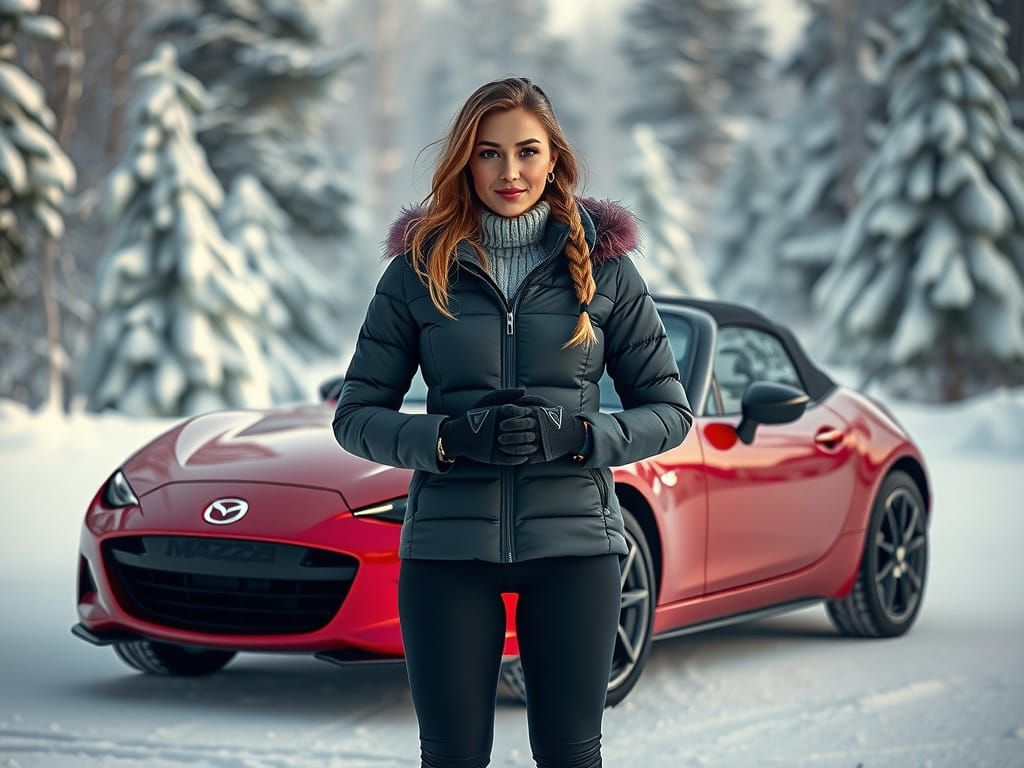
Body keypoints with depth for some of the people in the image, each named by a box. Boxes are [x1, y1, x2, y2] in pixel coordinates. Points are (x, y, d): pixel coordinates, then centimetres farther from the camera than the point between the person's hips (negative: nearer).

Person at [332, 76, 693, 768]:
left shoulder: (605, 267, 5)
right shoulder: (418, 269, 4)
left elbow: (670, 411, 6)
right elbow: (357, 415, 5)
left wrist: (575, 437, -12)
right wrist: (449, 438, -14)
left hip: (573, 539, 0)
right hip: (449, 543, 0)